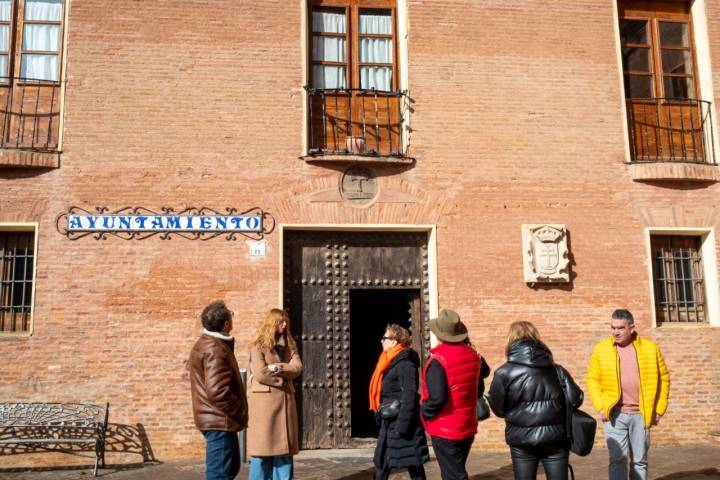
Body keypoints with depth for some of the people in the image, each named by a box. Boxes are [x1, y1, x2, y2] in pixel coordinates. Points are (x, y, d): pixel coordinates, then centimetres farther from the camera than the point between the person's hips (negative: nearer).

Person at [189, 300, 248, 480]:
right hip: (220, 422, -11)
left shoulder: (207, 344, 14)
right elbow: (218, 392, -26)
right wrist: (240, 411, -14)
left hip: (219, 420, 11)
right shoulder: (214, 350, -20)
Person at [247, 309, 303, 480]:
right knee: (263, 448, -3)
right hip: (264, 401, -6)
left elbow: (297, 368, 1)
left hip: (285, 401, 6)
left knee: (284, 448, 6)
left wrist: (278, 367, -12)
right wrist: (284, 379, -5)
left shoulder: (289, 345, 15)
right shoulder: (259, 345, -4)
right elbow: (260, 374, -13)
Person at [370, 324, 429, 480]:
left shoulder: (405, 363, -15)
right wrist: (381, 418, 16)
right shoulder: (391, 362, 14)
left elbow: (409, 395, -21)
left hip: (403, 424, -10)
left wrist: (401, 427, -23)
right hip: (390, 424, 10)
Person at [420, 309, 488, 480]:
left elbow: (437, 398, -25)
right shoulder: (473, 355, 2)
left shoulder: (438, 360, -21)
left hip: (445, 429, -7)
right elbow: (479, 389, 14)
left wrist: (424, 412, -9)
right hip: (467, 426, 7)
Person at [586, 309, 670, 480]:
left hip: (640, 415, 1)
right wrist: (600, 407, -6)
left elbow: (663, 378, 9)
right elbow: (592, 380, 4)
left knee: (640, 460, 9)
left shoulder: (650, 348, 2)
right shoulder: (601, 349, 1)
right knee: (618, 459, -9)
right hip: (614, 415, -1)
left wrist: (659, 409, 3)